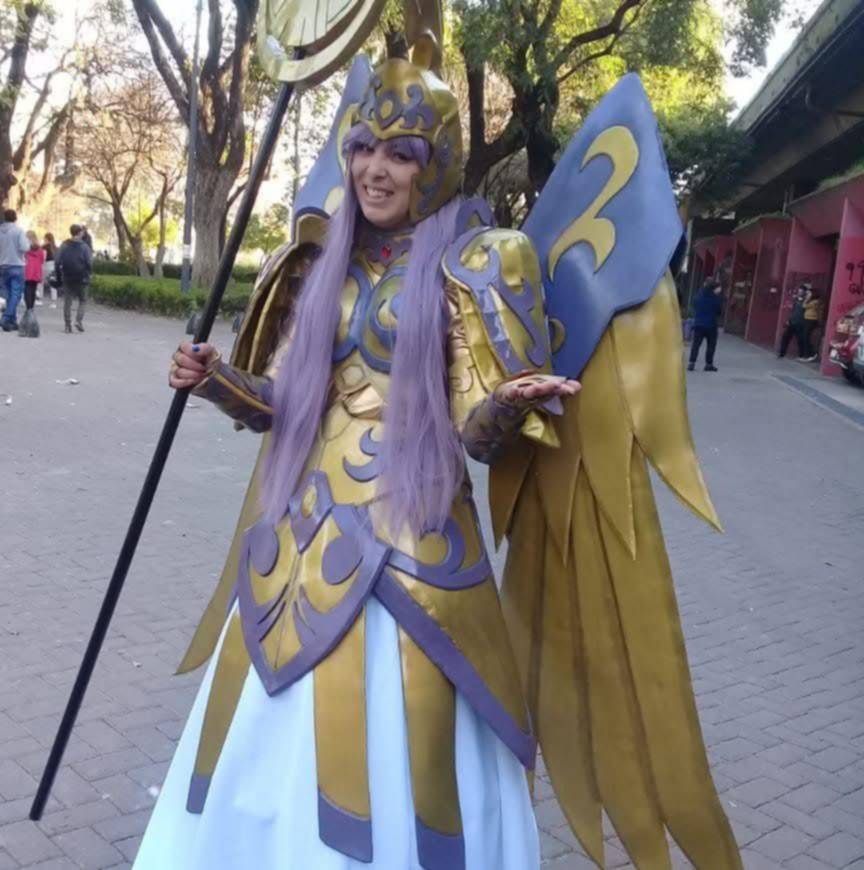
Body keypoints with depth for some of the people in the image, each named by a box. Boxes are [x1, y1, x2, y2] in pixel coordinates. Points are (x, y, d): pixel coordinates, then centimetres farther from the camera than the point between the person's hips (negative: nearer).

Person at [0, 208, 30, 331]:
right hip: (16, 266, -5)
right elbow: (24, 248, -17)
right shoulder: (19, 230, -9)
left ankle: (13, 321, 16)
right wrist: (27, 242, 2)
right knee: (16, 294, -3)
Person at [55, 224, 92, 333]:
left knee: (67, 302, 8)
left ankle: (68, 325, 5)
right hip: (81, 279, -2)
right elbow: (89, 263, -11)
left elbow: (57, 263, -1)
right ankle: (79, 320, -6)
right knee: (83, 301, 12)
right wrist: (87, 274, 5)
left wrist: (59, 276, 8)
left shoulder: (64, 246, 2)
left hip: (67, 279, 2)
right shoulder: (84, 247, -5)